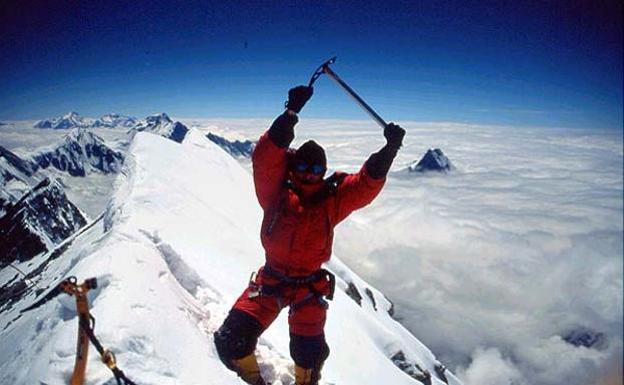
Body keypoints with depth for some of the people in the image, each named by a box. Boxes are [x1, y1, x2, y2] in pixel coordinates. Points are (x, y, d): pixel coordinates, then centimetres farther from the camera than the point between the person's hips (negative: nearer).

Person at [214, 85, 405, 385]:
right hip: (271, 278, 0)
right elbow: (266, 157, -21)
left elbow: (368, 182, -11)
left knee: (309, 352, -9)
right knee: (233, 341, -9)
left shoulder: (333, 201, -4)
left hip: (309, 286, 0)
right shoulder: (276, 195, -8)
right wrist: (290, 114, -30)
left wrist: (390, 148, -25)